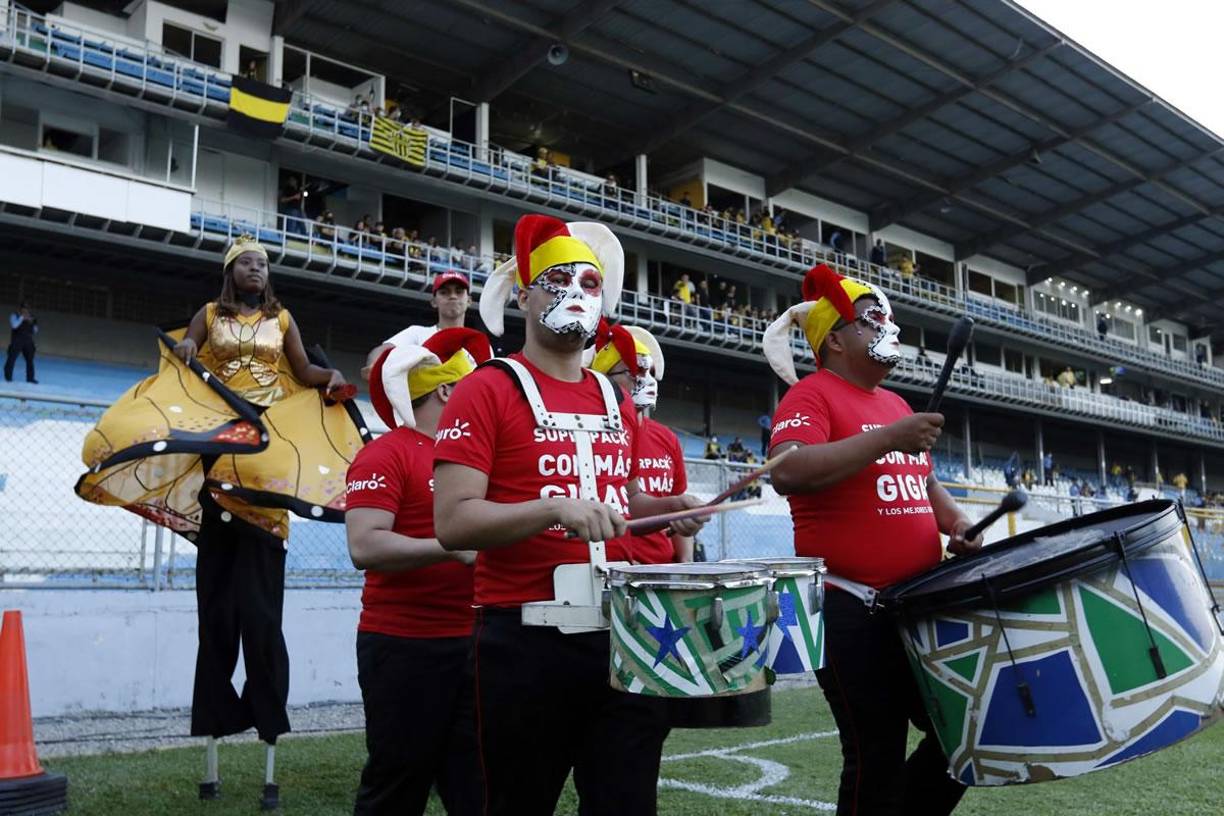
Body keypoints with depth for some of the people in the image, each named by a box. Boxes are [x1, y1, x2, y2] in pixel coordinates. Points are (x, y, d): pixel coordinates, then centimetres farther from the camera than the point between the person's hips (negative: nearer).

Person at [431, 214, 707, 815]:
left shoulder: (616, 402, 13)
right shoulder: (488, 390, -7)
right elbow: (452, 522, -15)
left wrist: (667, 510, 7)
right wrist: (555, 507, -27)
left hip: (619, 629, 6)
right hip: (526, 638, -5)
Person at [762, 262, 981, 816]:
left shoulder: (896, 404, 17)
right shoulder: (811, 396, -8)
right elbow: (787, 473, -26)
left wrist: (957, 526, 8)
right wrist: (888, 438, -27)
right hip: (850, 609, -8)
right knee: (877, 760, -2)